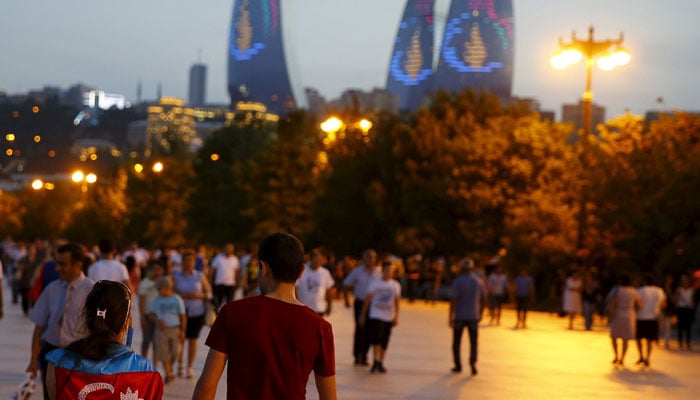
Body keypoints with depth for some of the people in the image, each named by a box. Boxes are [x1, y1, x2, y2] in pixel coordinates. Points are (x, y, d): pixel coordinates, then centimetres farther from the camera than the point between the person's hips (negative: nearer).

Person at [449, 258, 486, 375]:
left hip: (459, 316, -2)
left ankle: (458, 366, 17)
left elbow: (453, 300, -15)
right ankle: (473, 362, -17)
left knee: (456, 342, 14)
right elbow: (483, 299, 8)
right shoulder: (478, 282, 1)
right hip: (473, 316, 2)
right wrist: (480, 313, 21)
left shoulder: (457, 282, -10)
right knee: (474, 342, 5)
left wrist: (451, 317, -13)